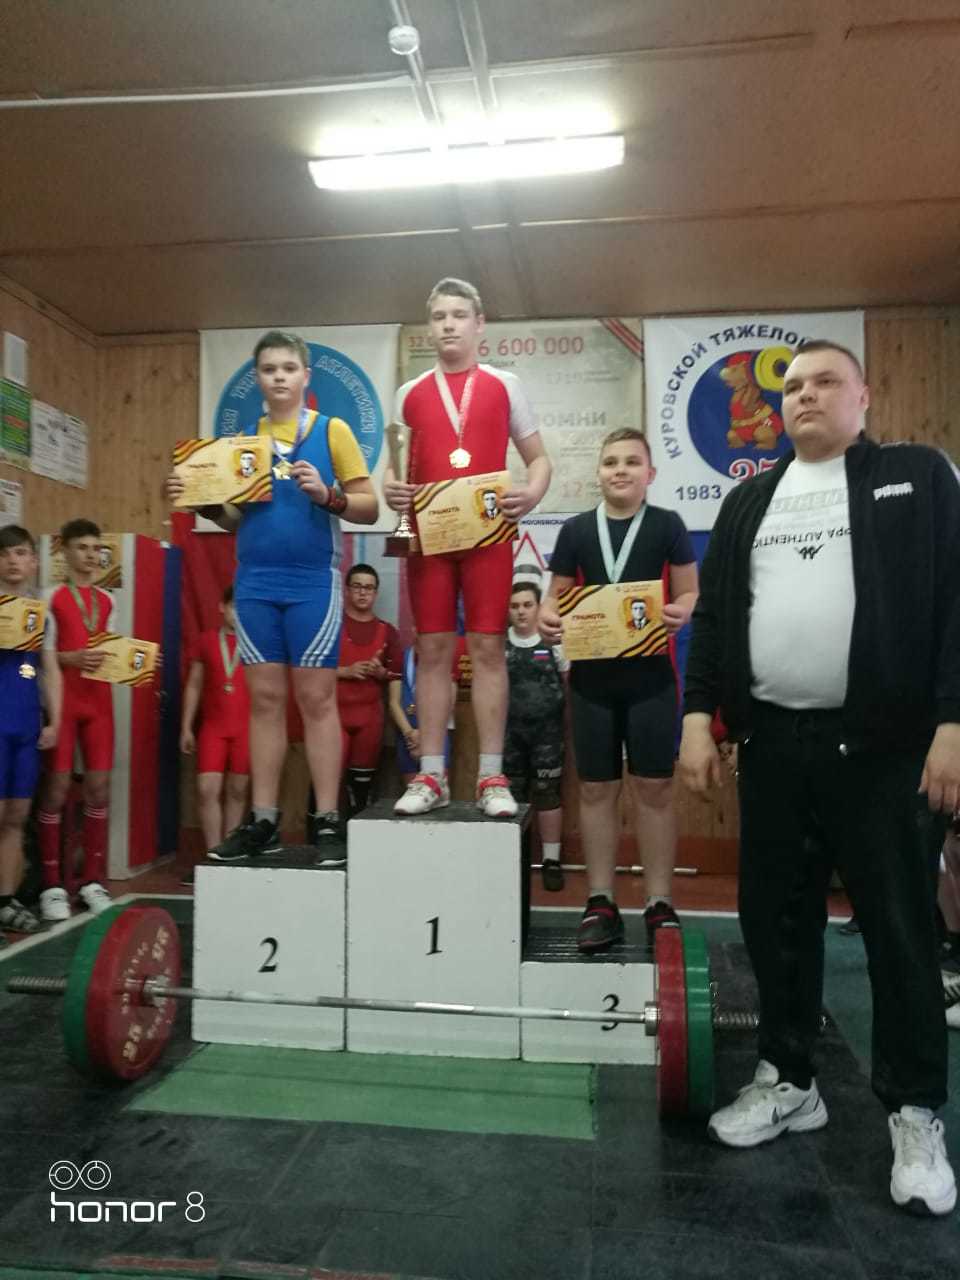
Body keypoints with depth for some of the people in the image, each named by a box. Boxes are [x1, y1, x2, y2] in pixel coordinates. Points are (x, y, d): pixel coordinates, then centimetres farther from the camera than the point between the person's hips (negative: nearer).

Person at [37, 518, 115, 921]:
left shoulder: (106, 600, 14)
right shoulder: (53, 598, -1)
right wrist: (73, 658, -22)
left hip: (99, 699, 5)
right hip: (63, 699, -5)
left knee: (99, 787, 4)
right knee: (57, 787, -3)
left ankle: (94, 881, 12)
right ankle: (52, 886, 5)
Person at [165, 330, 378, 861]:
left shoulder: (332, 430, 2)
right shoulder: (244, 438, 13)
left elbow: (369, 507, 0)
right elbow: (235, 517, 16)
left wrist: (327, 495, -18)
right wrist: (202, 502, -3)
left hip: (313, 583, -4)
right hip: (255, 584, 4)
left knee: (316, 698, -1)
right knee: (264, 698, 6)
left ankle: (327, 822, 6)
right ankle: (262, 821, 12)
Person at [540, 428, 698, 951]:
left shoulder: (667, 525, 1)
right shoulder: (576, 529, 6)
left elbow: (690, 593, 1)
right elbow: (558, 593, 10)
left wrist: (681, 613, -22)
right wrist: (548, 618, -12)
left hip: (650, 676, -2)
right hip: (592, 676, 2)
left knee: (654, 788, 4)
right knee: (596, 789, 8)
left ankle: (660, 904, 16)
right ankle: (601, 903, 19)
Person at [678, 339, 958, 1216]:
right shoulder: (748, 501, 14)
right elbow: (713, 614, 11)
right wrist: (699, 716, 2)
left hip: (879, 741, -3)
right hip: (772, 738, 4)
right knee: (776, 919, 11)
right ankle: (789, 1080, 27)